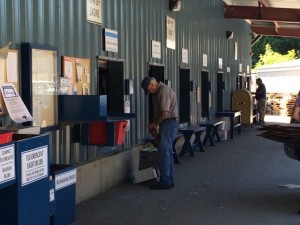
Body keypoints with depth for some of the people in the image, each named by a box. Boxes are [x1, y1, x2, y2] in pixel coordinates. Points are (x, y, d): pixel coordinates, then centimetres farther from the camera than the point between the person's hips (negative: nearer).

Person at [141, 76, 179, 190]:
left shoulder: (164, 91, -17)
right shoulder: (157, 92, 15)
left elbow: (165, 113, -21)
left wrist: (155, 124, -9)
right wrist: (154, 123, 8)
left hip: (169, 124, -10)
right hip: (166, 124, 10)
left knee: (163, 152, -9)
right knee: (167, 152, 12)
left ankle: (165, 181, -6)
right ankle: (169, 180, 18)